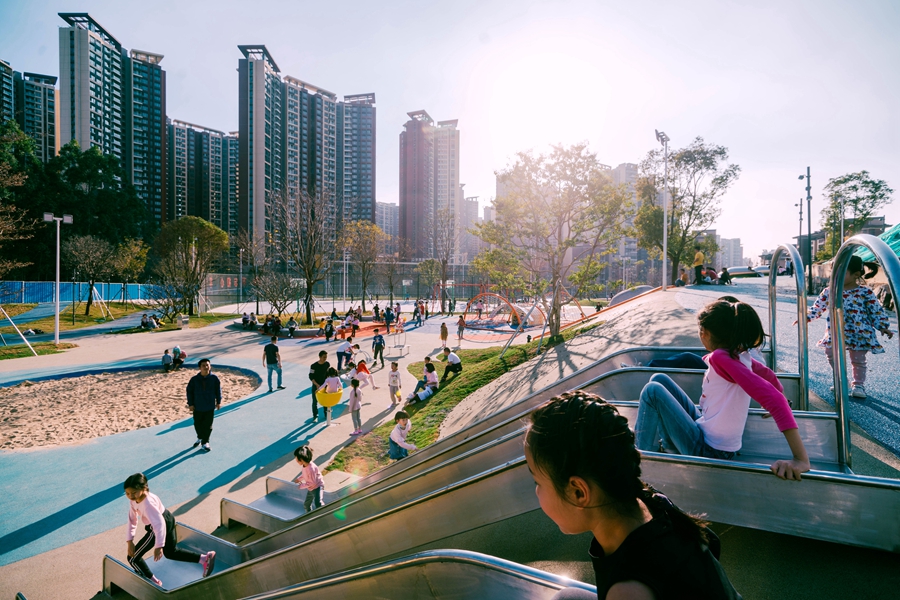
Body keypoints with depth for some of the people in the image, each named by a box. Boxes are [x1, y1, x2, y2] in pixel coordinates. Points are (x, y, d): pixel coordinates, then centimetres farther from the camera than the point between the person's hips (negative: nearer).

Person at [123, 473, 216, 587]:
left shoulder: (148, 503, -35)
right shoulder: (134, 499, -9)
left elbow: (159, 523, -39)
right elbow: (132, 519, 1)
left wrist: (159, 546, -40)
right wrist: (130, 541, -2)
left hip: (162, 525, -9)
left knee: (133, 558, 5)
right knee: (171, 552, 25)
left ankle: (153, 582, 22)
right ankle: (205, 558, 22)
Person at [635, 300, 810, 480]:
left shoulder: (721, 357, -25)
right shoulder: (740, 355, 0)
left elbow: (773, 397, -33)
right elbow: (769, 377, 16)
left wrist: (801, 459, -36)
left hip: (708, 450, -9)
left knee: (653, 390, -16)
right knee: (659, 379, 7)